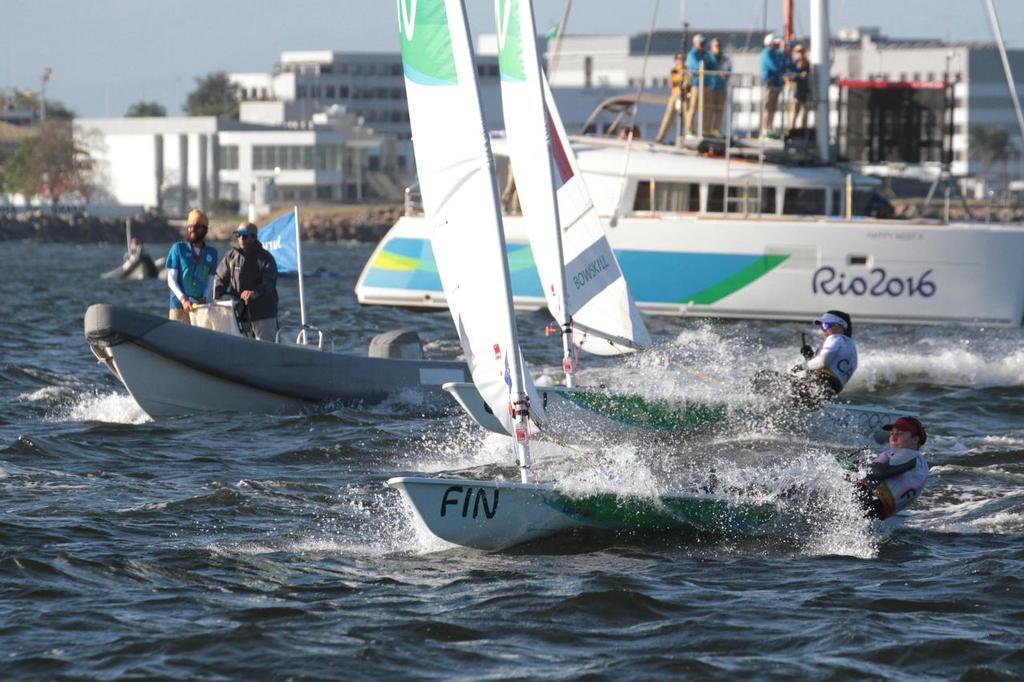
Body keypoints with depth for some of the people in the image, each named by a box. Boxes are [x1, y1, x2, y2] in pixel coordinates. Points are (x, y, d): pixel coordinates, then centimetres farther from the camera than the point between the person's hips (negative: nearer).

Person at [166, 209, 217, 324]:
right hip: (179, 306, -2)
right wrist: (183, 299, -13)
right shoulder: (178, 248, 3)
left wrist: (205, 298, -8)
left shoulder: (211, 253, 10)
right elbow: (171, 279, 0)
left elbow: (210, 281, 12)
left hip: (201, 307, 2)